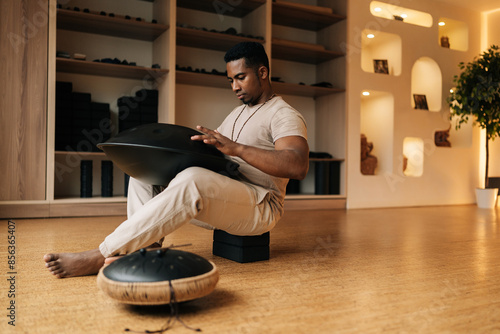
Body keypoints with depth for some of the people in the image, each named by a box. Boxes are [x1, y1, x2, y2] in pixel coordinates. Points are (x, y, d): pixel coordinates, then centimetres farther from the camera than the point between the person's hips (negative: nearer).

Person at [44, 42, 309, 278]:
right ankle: (144, 249, -19)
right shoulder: (237, 113, 24)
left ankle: (100, 256, -28)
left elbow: (298, 167, -23)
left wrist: (236, 148, -31)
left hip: (260, 207, -8)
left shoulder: (284, 115, -4)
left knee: (191, 179, -37)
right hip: (219, 198, 8)